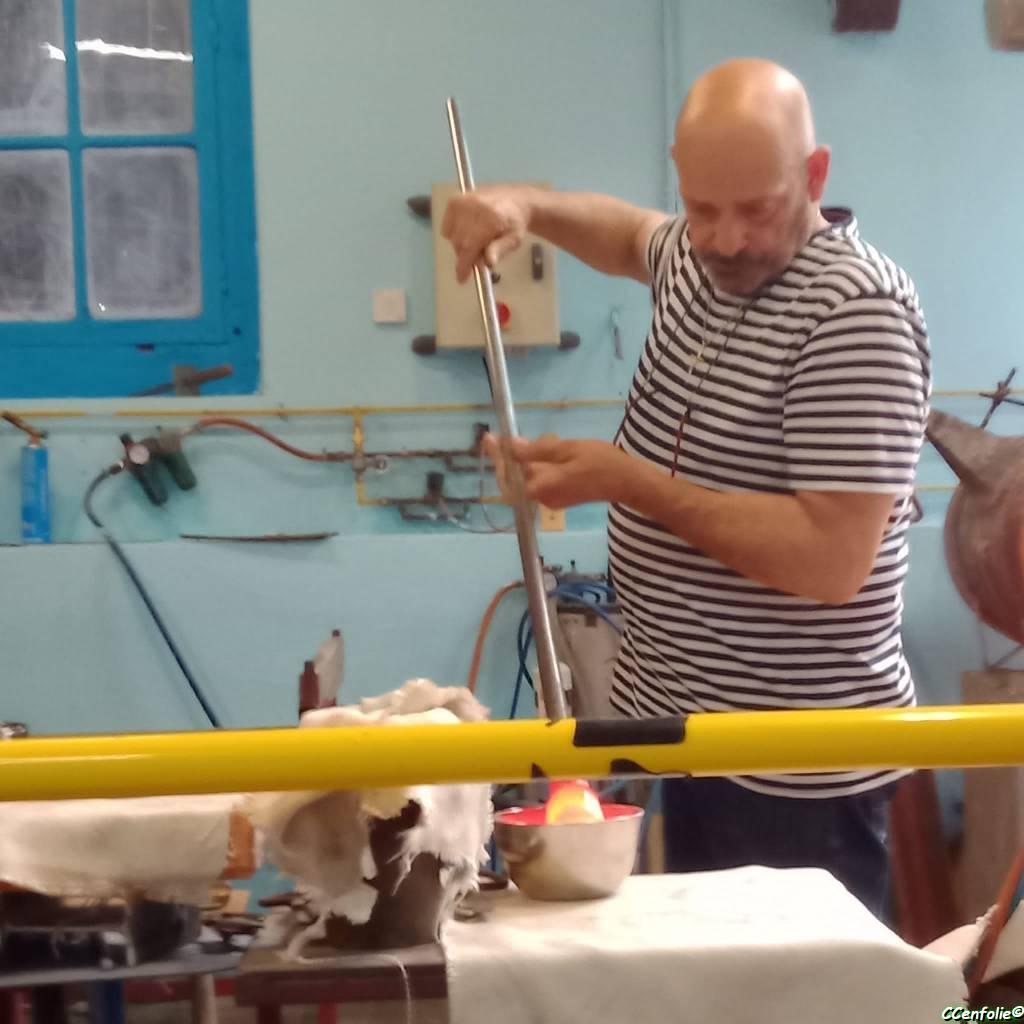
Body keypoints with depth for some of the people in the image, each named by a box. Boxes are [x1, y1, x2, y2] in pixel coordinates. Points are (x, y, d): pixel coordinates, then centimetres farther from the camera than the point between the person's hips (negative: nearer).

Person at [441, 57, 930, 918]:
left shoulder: (857, 310, -23)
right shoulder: (697, 257, 4)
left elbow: (831, 562, -28)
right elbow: (630, 234, 30)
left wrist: (625, 482, -25)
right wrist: (526, 205, 8)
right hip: (684, 726, 9)